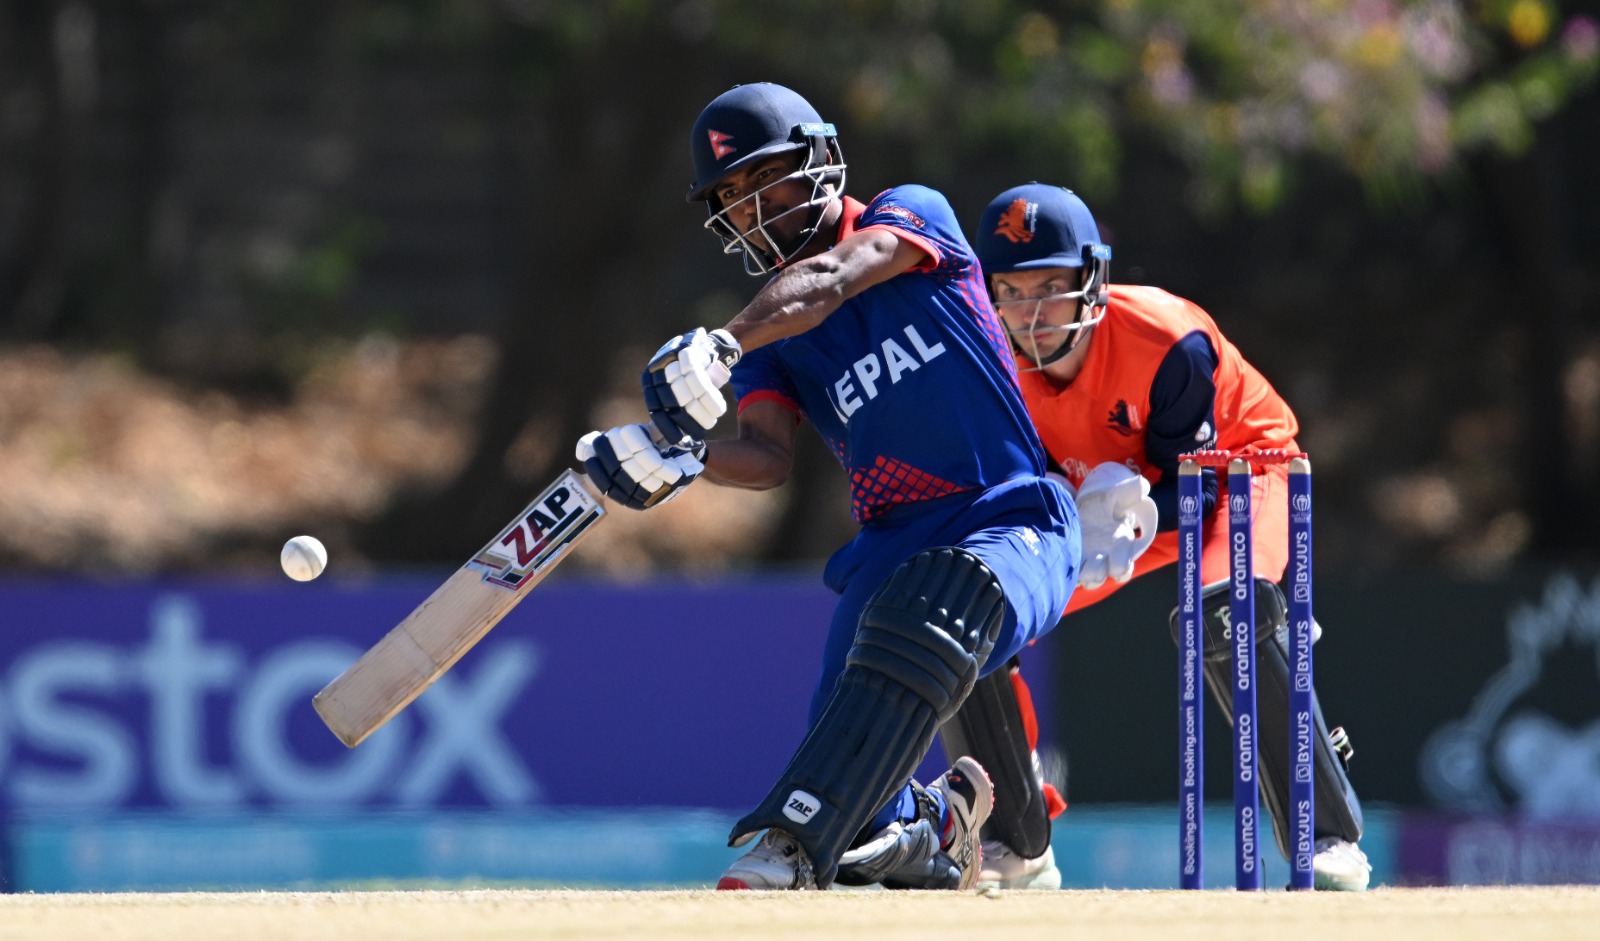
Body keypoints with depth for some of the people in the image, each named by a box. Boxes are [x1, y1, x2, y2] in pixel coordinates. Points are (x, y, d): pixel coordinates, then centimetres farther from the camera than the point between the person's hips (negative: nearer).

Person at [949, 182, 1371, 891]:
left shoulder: (1167, 343, -34)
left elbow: (1194, 484, -25)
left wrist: (1134, 512, -47)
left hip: (1237, 468, -6)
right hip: (1092, 498, 6)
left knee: (1224, 611, -38)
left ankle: (1329, 841, -32)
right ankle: (1016, 852, 11)